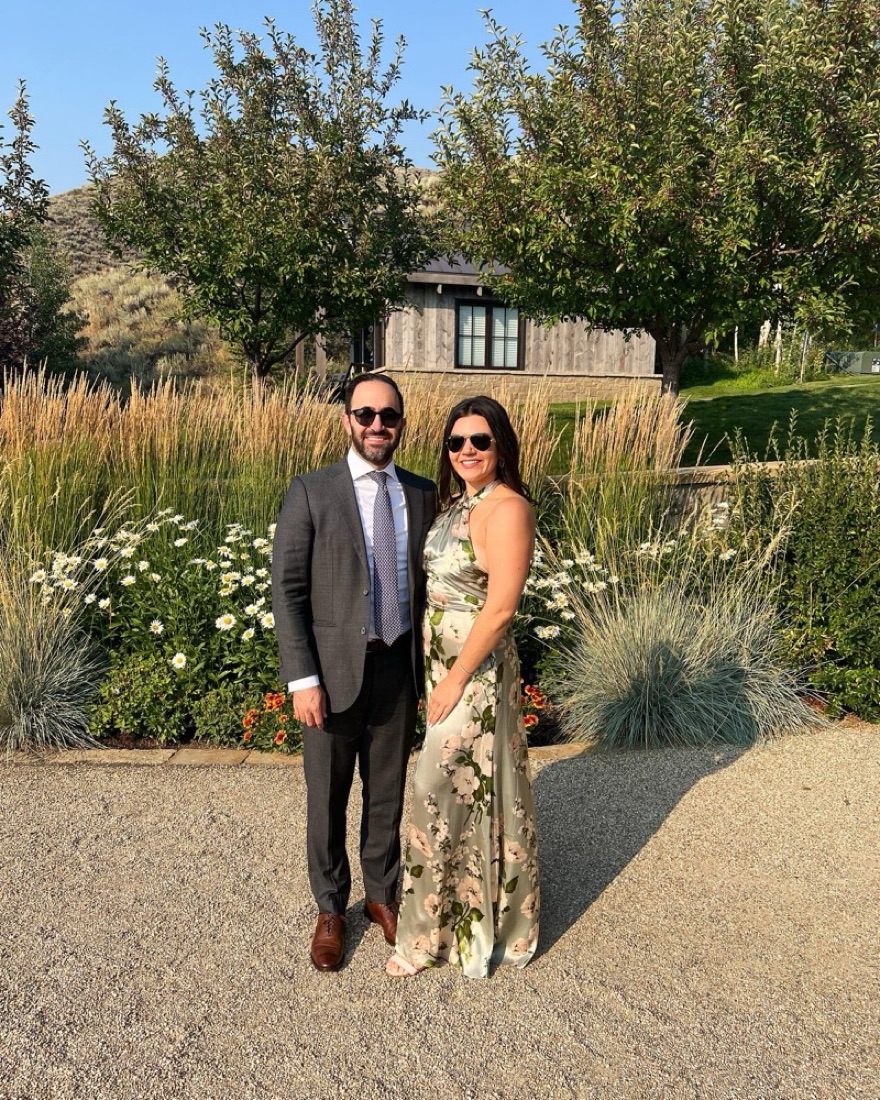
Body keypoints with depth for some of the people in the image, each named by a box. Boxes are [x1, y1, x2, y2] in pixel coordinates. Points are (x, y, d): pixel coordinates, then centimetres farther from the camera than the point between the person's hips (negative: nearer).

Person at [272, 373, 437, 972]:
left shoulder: (424, 494, 4)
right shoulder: (311, 492, -6)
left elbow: (427, 582, 9)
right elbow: (288, 590, -9)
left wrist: (430, 665, 7)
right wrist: (302, 679, -14)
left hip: (399, 669, 3)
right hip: (334, 670, -2)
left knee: (389, 793, 17)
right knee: (328, 798, 13)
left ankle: (383, 893, 40)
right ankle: (331, 908, 35)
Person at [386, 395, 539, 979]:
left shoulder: (507, 508, -18)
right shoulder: (457, 503, 9)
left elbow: (500, 608, -21)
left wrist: (456, 680, -17)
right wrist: (437, 672, 11)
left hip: (477, 669, -8)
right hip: (441, 662, 8)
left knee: (442, 789, 1)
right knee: (463, 788, 19)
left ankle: (433, 930, 21)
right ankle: (467, 912, 38)